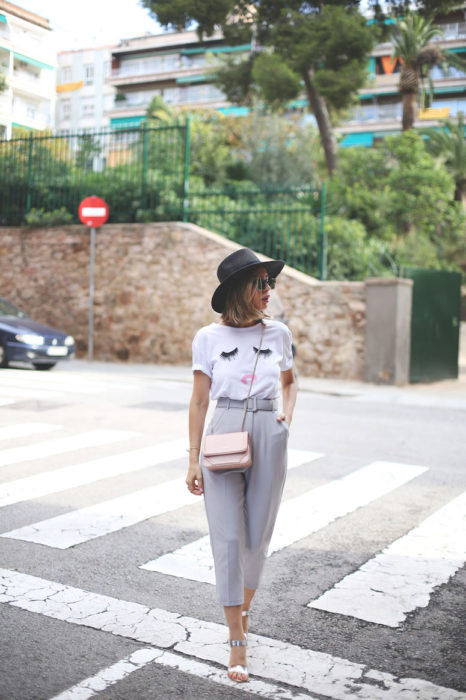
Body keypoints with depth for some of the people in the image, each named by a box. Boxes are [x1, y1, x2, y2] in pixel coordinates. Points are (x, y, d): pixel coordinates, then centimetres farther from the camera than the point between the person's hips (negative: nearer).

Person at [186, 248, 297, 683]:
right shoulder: (208, 337, -1)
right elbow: (199, 401, 1)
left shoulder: (278, 333, 5)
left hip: (269, 440, 2)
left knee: (257, 538, 10)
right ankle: (237, 644, 6)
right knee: (228, 538, -3)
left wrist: (287, 412, 1)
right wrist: (193, 460, -1)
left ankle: (243, 608, 38)